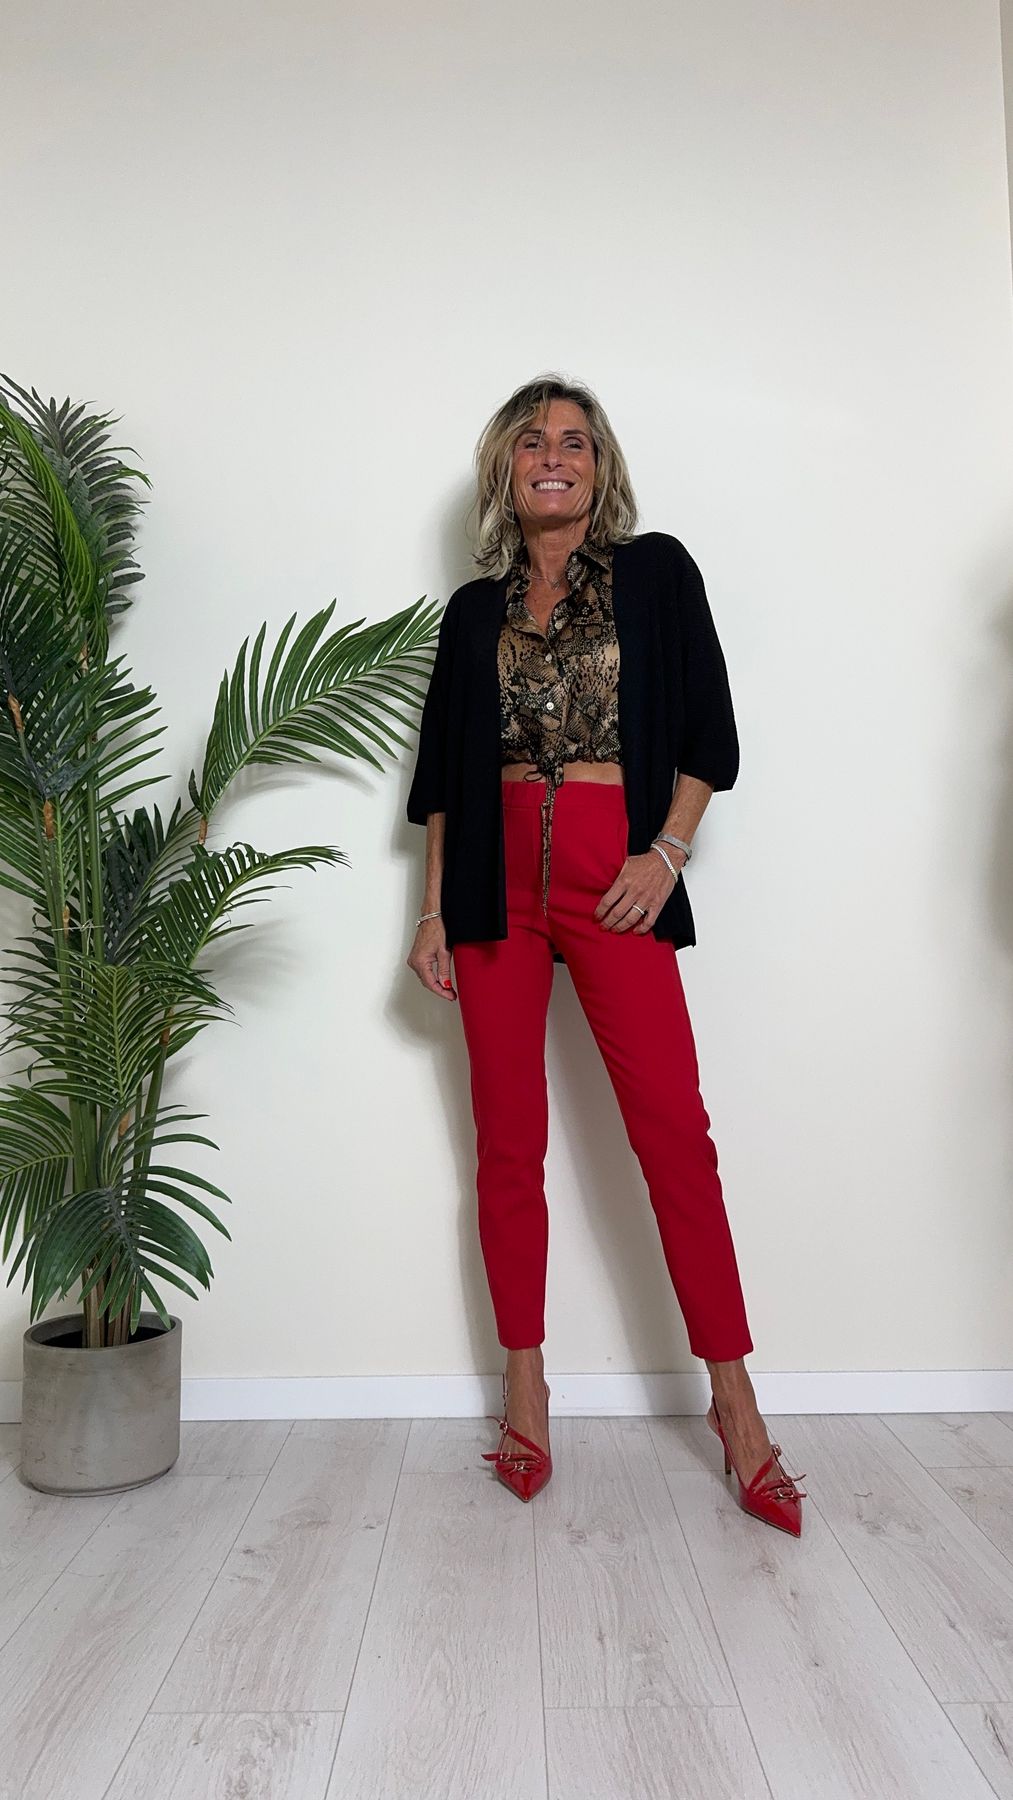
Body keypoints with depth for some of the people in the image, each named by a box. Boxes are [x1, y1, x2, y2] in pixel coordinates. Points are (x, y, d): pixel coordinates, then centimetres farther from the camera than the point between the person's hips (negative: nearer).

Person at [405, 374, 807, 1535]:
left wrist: (666, 852, -8)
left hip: (613, 869, -2)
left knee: (674, 1129, -7)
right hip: (497, 875, 3)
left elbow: (707, 732, 5)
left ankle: (733, 1397, 6)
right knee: (509, 1141, 5)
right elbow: (443, 774, 13)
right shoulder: (473, 611, 15)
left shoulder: (655, 571, 9)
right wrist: (434, 909, 7)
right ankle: (525, 1387, 18)